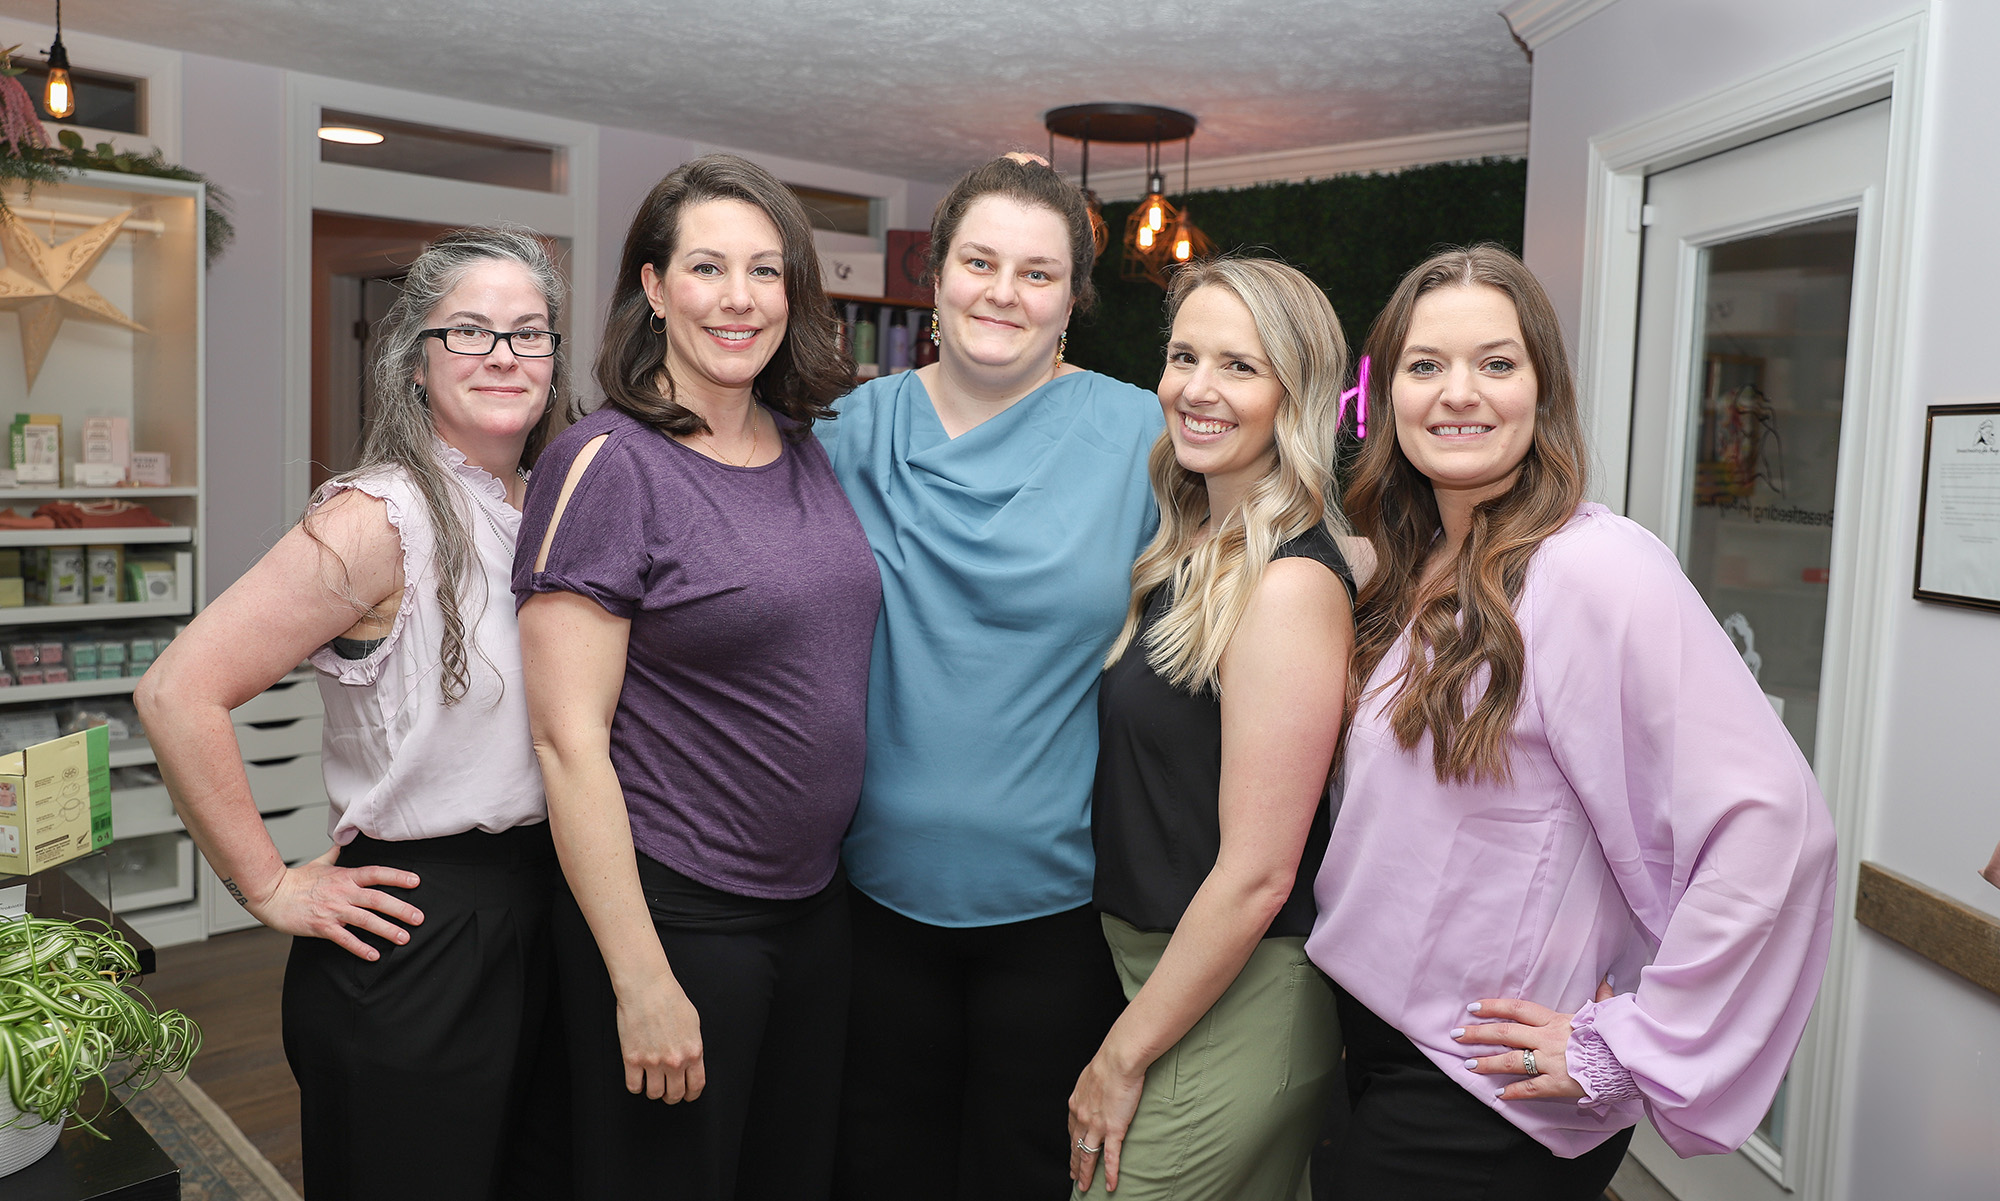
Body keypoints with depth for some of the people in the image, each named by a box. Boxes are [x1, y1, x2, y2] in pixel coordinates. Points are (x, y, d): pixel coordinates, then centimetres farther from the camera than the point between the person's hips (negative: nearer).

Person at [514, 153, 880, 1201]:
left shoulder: (810, 450, 6)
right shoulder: (608, 463, -14)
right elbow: (570, 740, -17)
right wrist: (641, 982, -17)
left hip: (817, 904, 7)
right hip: (673, 912, -6)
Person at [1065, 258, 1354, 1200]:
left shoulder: (1290, 584, -21)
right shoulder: (1186, 552, 5)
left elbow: (1255, 875, -22)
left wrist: (1123, 1058, -13)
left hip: (1236, 1005, -8)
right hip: (1153, 965, 8)